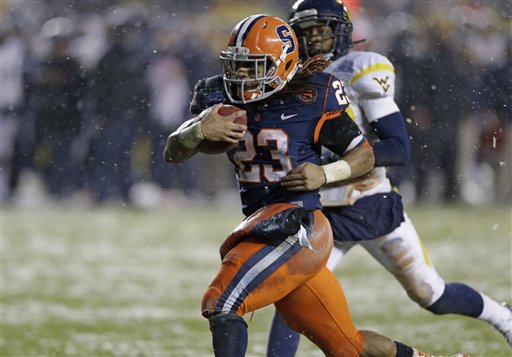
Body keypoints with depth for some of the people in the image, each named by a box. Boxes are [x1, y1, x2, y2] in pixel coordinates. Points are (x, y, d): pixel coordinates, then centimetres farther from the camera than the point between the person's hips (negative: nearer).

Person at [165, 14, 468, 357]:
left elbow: (364, 155, 2)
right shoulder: (228, 102, 7)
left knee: (220, 304, -22)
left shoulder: (312, 97, -8)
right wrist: (200, 130, -18)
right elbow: (172, 153, 3)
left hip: (299, 228, -6)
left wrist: (325, 174, -17)